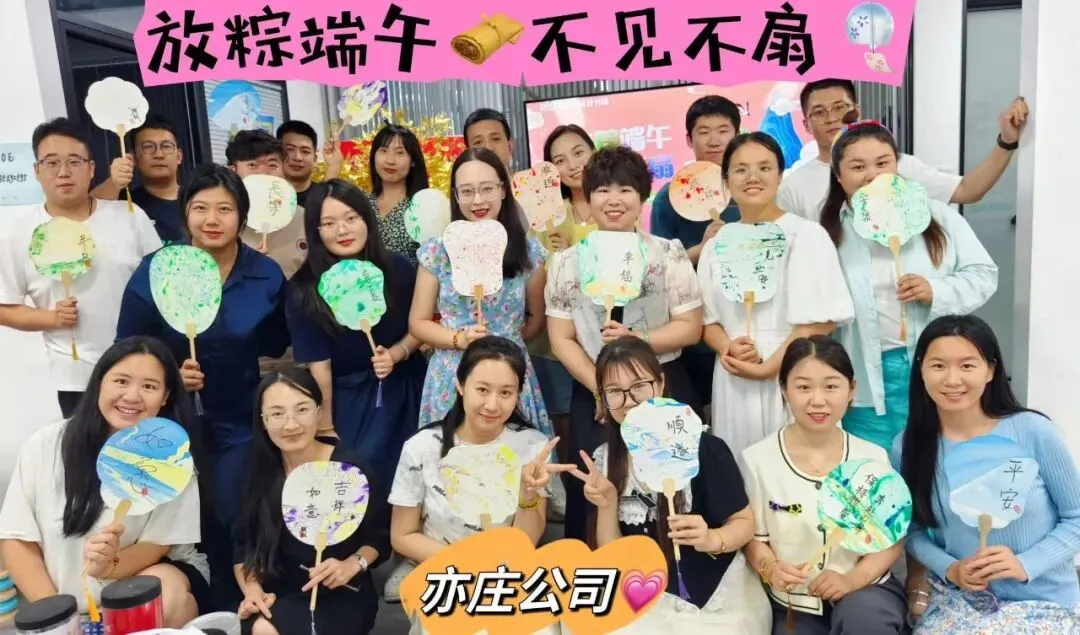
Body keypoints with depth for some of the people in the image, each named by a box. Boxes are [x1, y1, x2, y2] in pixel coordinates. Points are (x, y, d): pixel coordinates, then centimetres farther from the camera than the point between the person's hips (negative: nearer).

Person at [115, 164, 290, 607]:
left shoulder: (267, 275, -5)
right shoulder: (153, 271, -8)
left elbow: (276, 346, 7)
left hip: (239, 421, 0)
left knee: (229, 520, -4)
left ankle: (228, 611, 23)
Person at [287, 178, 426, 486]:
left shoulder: (398, 268, -8)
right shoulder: (303, 290, -14)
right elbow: (318, 365, -13)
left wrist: (396, 354, -17)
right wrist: (325, 431, -11)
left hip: (404, 392, 2)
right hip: (347, 401, -2)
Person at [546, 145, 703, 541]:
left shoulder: (668, 254, 2)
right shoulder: (567, 262, 3)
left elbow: (690, 327, -1)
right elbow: (561, 339, 0)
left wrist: (638, 338, -17)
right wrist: (600, 389, -11)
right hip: (593, 394, 1)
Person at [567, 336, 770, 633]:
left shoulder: (704, 448, -16)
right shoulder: (602, 460, -3)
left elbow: (744, 524, -7)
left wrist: (711, 540, -27)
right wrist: (606, 506, -17)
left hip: (717, 596, -3)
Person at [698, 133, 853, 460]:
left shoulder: (806, 235, -5)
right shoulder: (716, 245, 10)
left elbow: (820, 320, -9)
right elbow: (709, 318, 11)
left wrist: (768, 367, -14)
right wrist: (728, 348, -9)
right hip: (734, 384, 4)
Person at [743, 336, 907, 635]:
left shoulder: (873, 458, -4)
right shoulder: (758, 460, -9)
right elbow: (753, 537, -1)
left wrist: (853, 579, -17)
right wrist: (769, 568, -22)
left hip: (865, 590, 0)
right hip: (794, 604, 0)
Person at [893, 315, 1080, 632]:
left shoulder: (1034, 431, -13)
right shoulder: (907, 447, -6)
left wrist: (1025, 564, -18)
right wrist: (949, 569, -13)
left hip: (1044, 603, -1)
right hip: (959, 599, 2)